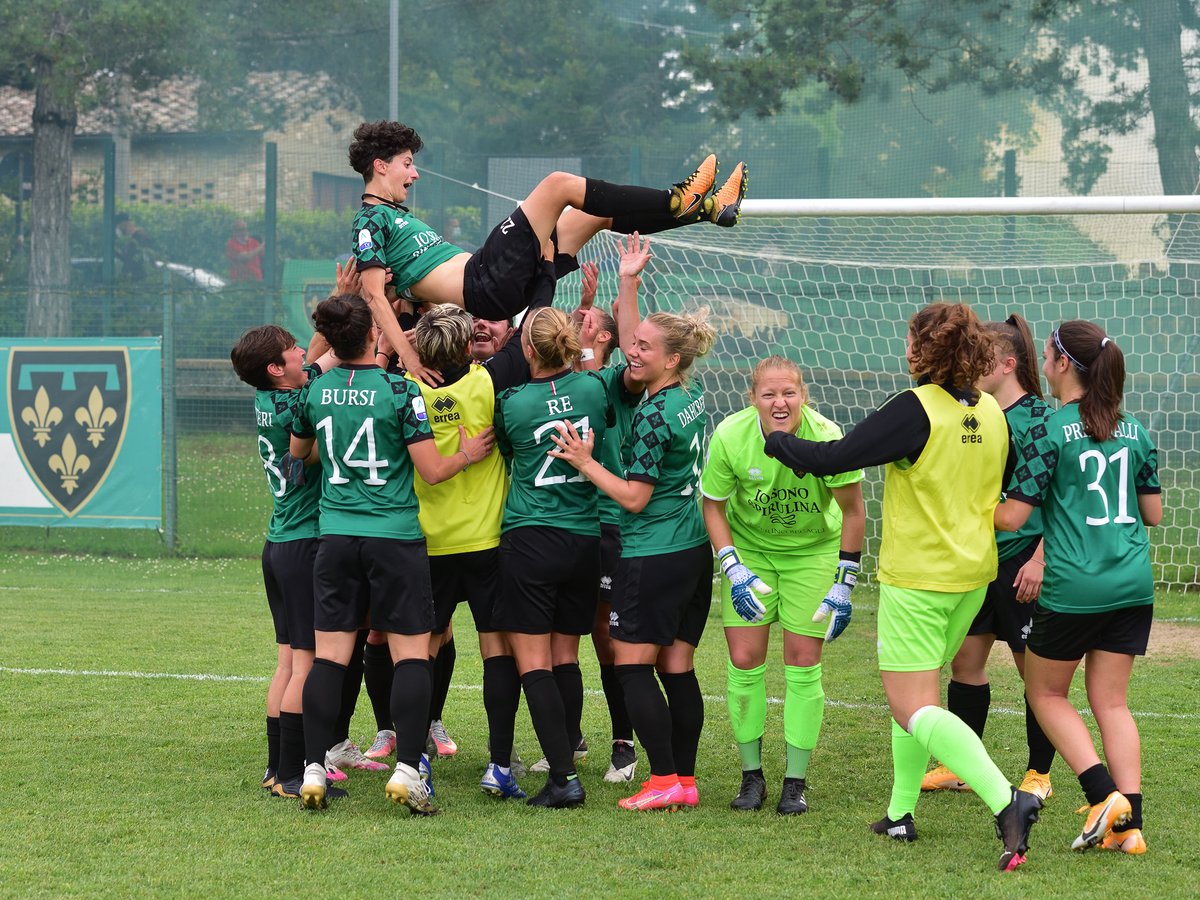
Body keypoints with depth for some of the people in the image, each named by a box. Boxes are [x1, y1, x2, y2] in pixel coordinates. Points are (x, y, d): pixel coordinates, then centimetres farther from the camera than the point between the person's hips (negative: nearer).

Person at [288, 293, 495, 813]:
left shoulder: (315, 391, 4)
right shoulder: (400, 390, -10)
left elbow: (297, 452, 23)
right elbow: (433, 471, -8)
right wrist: (467, 454, 11)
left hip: (335, 536, 4)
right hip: (395, 538, -4)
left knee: (329, 656, 5)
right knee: (412, 654, 1)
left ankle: (314, 770, 2)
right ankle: (406, 768, -7)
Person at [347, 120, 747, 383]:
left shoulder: (397, 216, 27)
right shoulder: (370, 220, -3)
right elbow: (374, 293, -14)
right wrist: (406, 353, -22)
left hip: (496, 287, 10)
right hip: (482, 286, -10)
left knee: (597, 212, 13)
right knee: (557, 184, -13)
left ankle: (703, 208, 13)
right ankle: (676, 201, -7)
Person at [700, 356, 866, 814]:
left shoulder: (826, 438, -26)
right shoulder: (730, 436, -22)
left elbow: (853, 511, -12)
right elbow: (713, 506, -6)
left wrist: (844, 584, -11)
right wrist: (734, 570, -15)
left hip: (813, 552, -1)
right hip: (750, 548, 1)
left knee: (803, 664, -4)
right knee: (744, 660, -4)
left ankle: (795, 782, 8)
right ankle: (751, 776, 11)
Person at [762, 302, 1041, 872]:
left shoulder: (916, 410, -18)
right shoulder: (992, 413, 3)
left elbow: (832, 458, -18)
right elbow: (1009, 491, 17)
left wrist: (774, 440, -3)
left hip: (916, 579, -8)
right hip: (973, 574, 8)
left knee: (913, 709, -7)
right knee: (915, 695, 22)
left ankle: (1005, 800, -25)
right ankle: (901, 813, 26)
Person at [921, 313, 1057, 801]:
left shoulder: (1037, 418, -13)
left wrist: (1040, 560, -19)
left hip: (1022, 563, -7)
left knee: (1034, 669, 2)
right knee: (965, 661, 10)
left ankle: (1038, 774, 13)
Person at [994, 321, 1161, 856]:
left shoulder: (1053, 433, -10)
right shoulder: (1136, 432, 7)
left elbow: (1011, 517, -10)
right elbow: (1153, 513, 14)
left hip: (1072, 586, -5)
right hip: (1133, 585, 5)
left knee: (1046, 693, 12)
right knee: (1111, 701, 10)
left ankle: (1104, 793, -5)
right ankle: (1129, 823, 1)